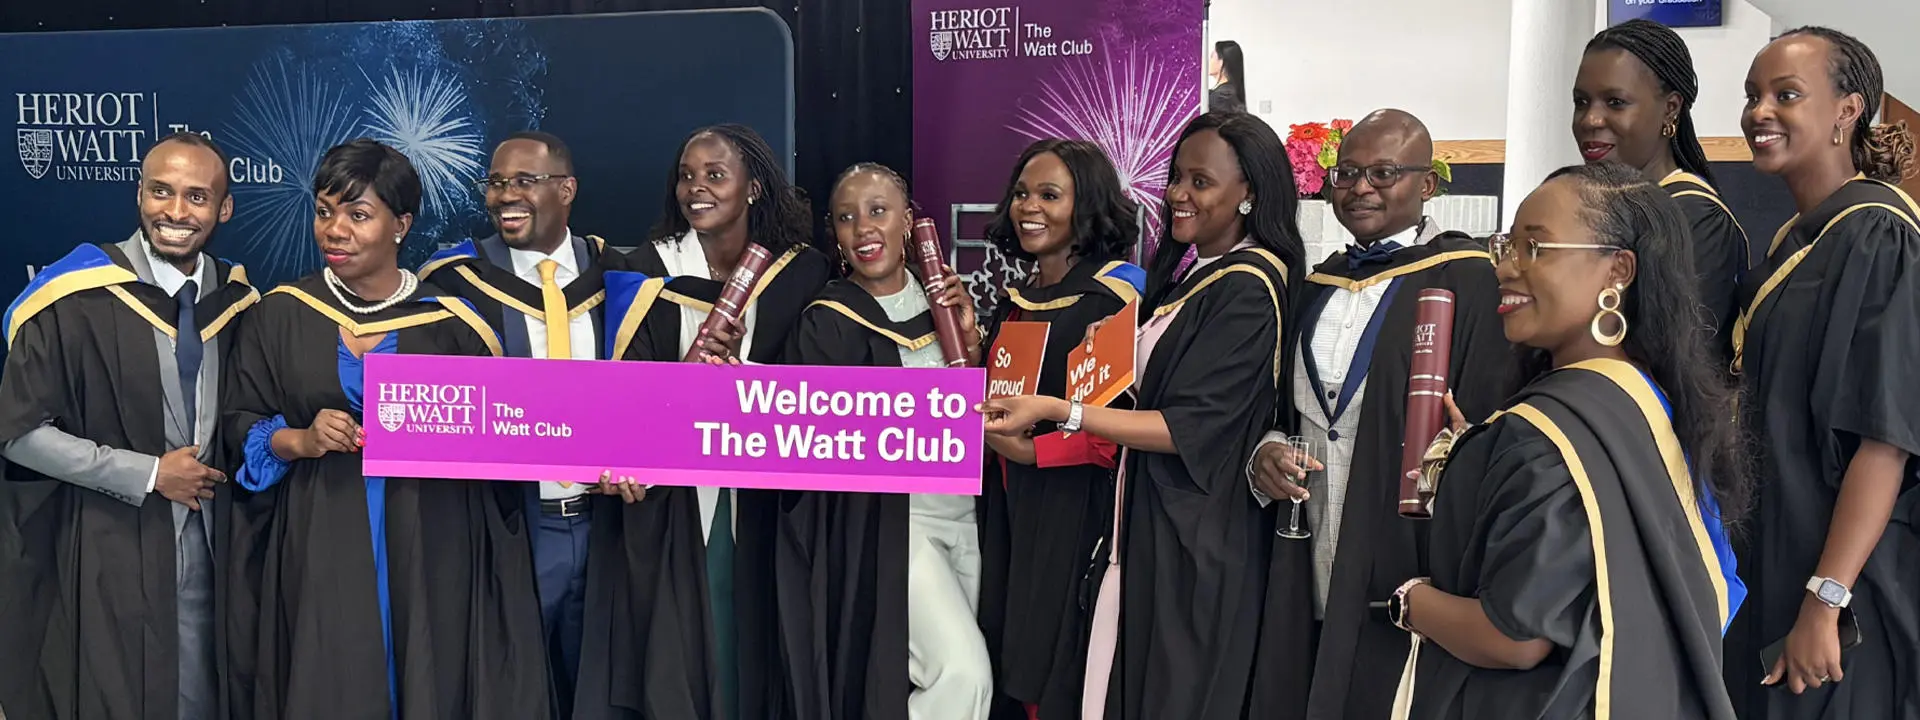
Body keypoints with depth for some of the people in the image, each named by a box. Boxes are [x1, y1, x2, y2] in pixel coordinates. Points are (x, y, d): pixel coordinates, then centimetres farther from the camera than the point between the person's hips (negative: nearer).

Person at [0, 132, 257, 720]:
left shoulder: (237, 298, 2)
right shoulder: (75, 298, -13)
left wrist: (224, 463, -4)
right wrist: (148, 475, -14)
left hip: (208, 543, 4)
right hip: (107, 553, -4)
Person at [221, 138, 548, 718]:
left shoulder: (450, 323, 0)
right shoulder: (282, 315, 3)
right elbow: (239, 423, 5)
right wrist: (299, 441, -13)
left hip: (427, 552, 0)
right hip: (319, 550, 1)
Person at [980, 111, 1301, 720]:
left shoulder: (1248, 291, -17)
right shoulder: (1188, 275, 11)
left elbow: (1191, 429, -21)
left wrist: (1058, 412, -26)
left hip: (1195, 541, -9)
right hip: (1149, 523, 9)